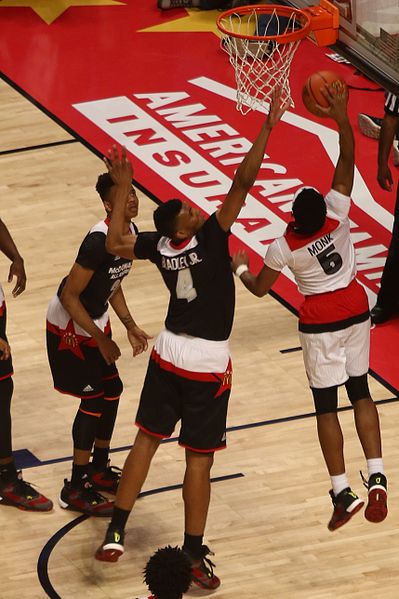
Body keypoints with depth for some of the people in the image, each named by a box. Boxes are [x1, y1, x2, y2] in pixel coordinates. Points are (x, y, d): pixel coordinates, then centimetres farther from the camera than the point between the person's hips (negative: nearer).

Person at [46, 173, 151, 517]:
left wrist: (130, 327, 8)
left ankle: (99, 469, 31)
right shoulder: (98, 242, -31)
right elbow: (69, 296, -27)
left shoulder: (131, 232, -2)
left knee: (112, 390, 14)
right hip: (70, 326, -9)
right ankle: (76, 490, 3)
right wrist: (101, 339, -22)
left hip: (95, 320, 9)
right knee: (93, 399, -6)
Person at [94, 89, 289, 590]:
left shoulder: (159, 245, -9)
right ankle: (194, 556, 10)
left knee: (146, 439, 16)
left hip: (168, 356, 5)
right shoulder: (210, 238, -24)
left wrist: (122, 188, 10)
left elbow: (114, 242, 7)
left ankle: (115, 533, 14)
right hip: (208, 364, -5)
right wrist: (267, 129, -32)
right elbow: (242, 184, -32)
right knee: (199, 460, 3)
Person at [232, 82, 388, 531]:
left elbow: (259, 288, -2)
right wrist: (342, 117, -15)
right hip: (356, 311, 3)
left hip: (319, 324, -3)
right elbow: (348, 161, -13)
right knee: (360, 391, 13)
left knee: (326, 405, 5)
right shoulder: (337, 213, -18)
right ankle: (376, 476, 0)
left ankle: (342, 491, -1)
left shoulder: (284, 247, -19)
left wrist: (239, 268, 17)